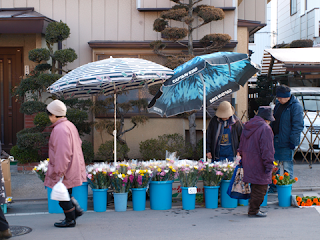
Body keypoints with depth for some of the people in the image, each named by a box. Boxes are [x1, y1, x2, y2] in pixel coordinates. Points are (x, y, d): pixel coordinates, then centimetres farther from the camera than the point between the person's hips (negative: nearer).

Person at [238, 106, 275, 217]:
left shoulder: (247, 127, 13)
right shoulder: (265, 129, -14)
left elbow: (241, 147, 20)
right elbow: (267, 149, -18)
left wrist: (243, 158, 26)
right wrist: (269, 165, -16)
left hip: (248, 163, 9)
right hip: (259, 164, -9)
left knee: (255, 187, 18)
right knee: (261, 188, 0)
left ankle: (253, 209, 24)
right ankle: (253, 211, 3)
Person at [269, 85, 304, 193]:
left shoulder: (296, 107, -13)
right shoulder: (278, 104, 11)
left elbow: (298, 126, -15)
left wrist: (292, 141, -18)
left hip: (286, 143, -7)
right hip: (275, 141, 7)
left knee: (287, 166, -1)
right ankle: (273, 187, 25)